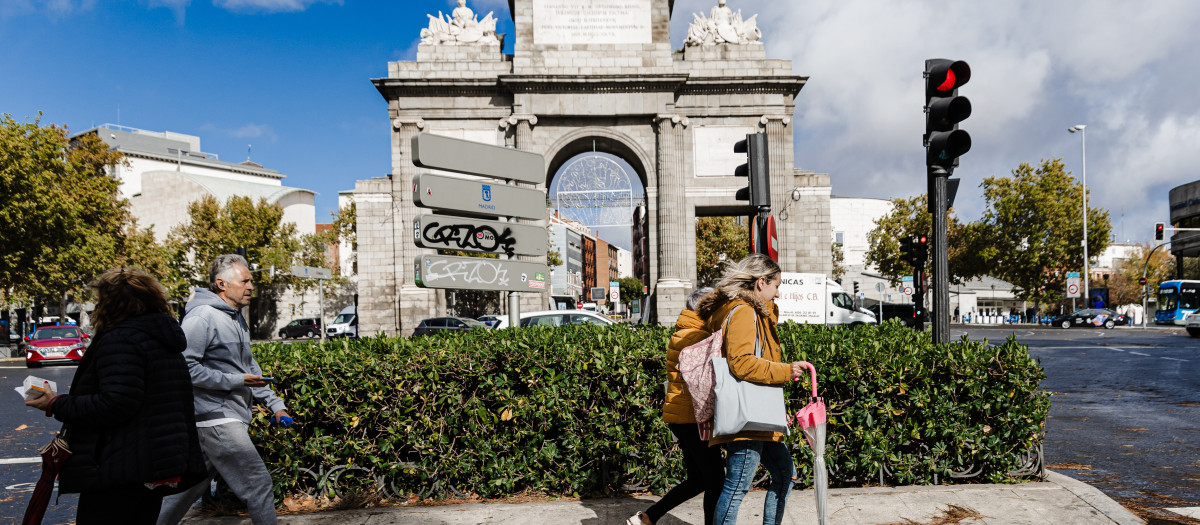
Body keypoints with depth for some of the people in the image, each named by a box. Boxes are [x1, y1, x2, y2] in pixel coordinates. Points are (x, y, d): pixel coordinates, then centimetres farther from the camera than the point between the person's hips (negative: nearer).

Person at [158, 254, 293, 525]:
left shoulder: (236, 319, 16)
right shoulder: (202, 317, -14)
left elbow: (250, 368, 22)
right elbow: (185, 367, -21)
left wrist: (275, 404, 14)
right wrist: (236, 381, -19)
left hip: (230, 417, 10)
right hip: (216, 418, -10)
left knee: (195, 482, 19)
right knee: (258, 483, -8)